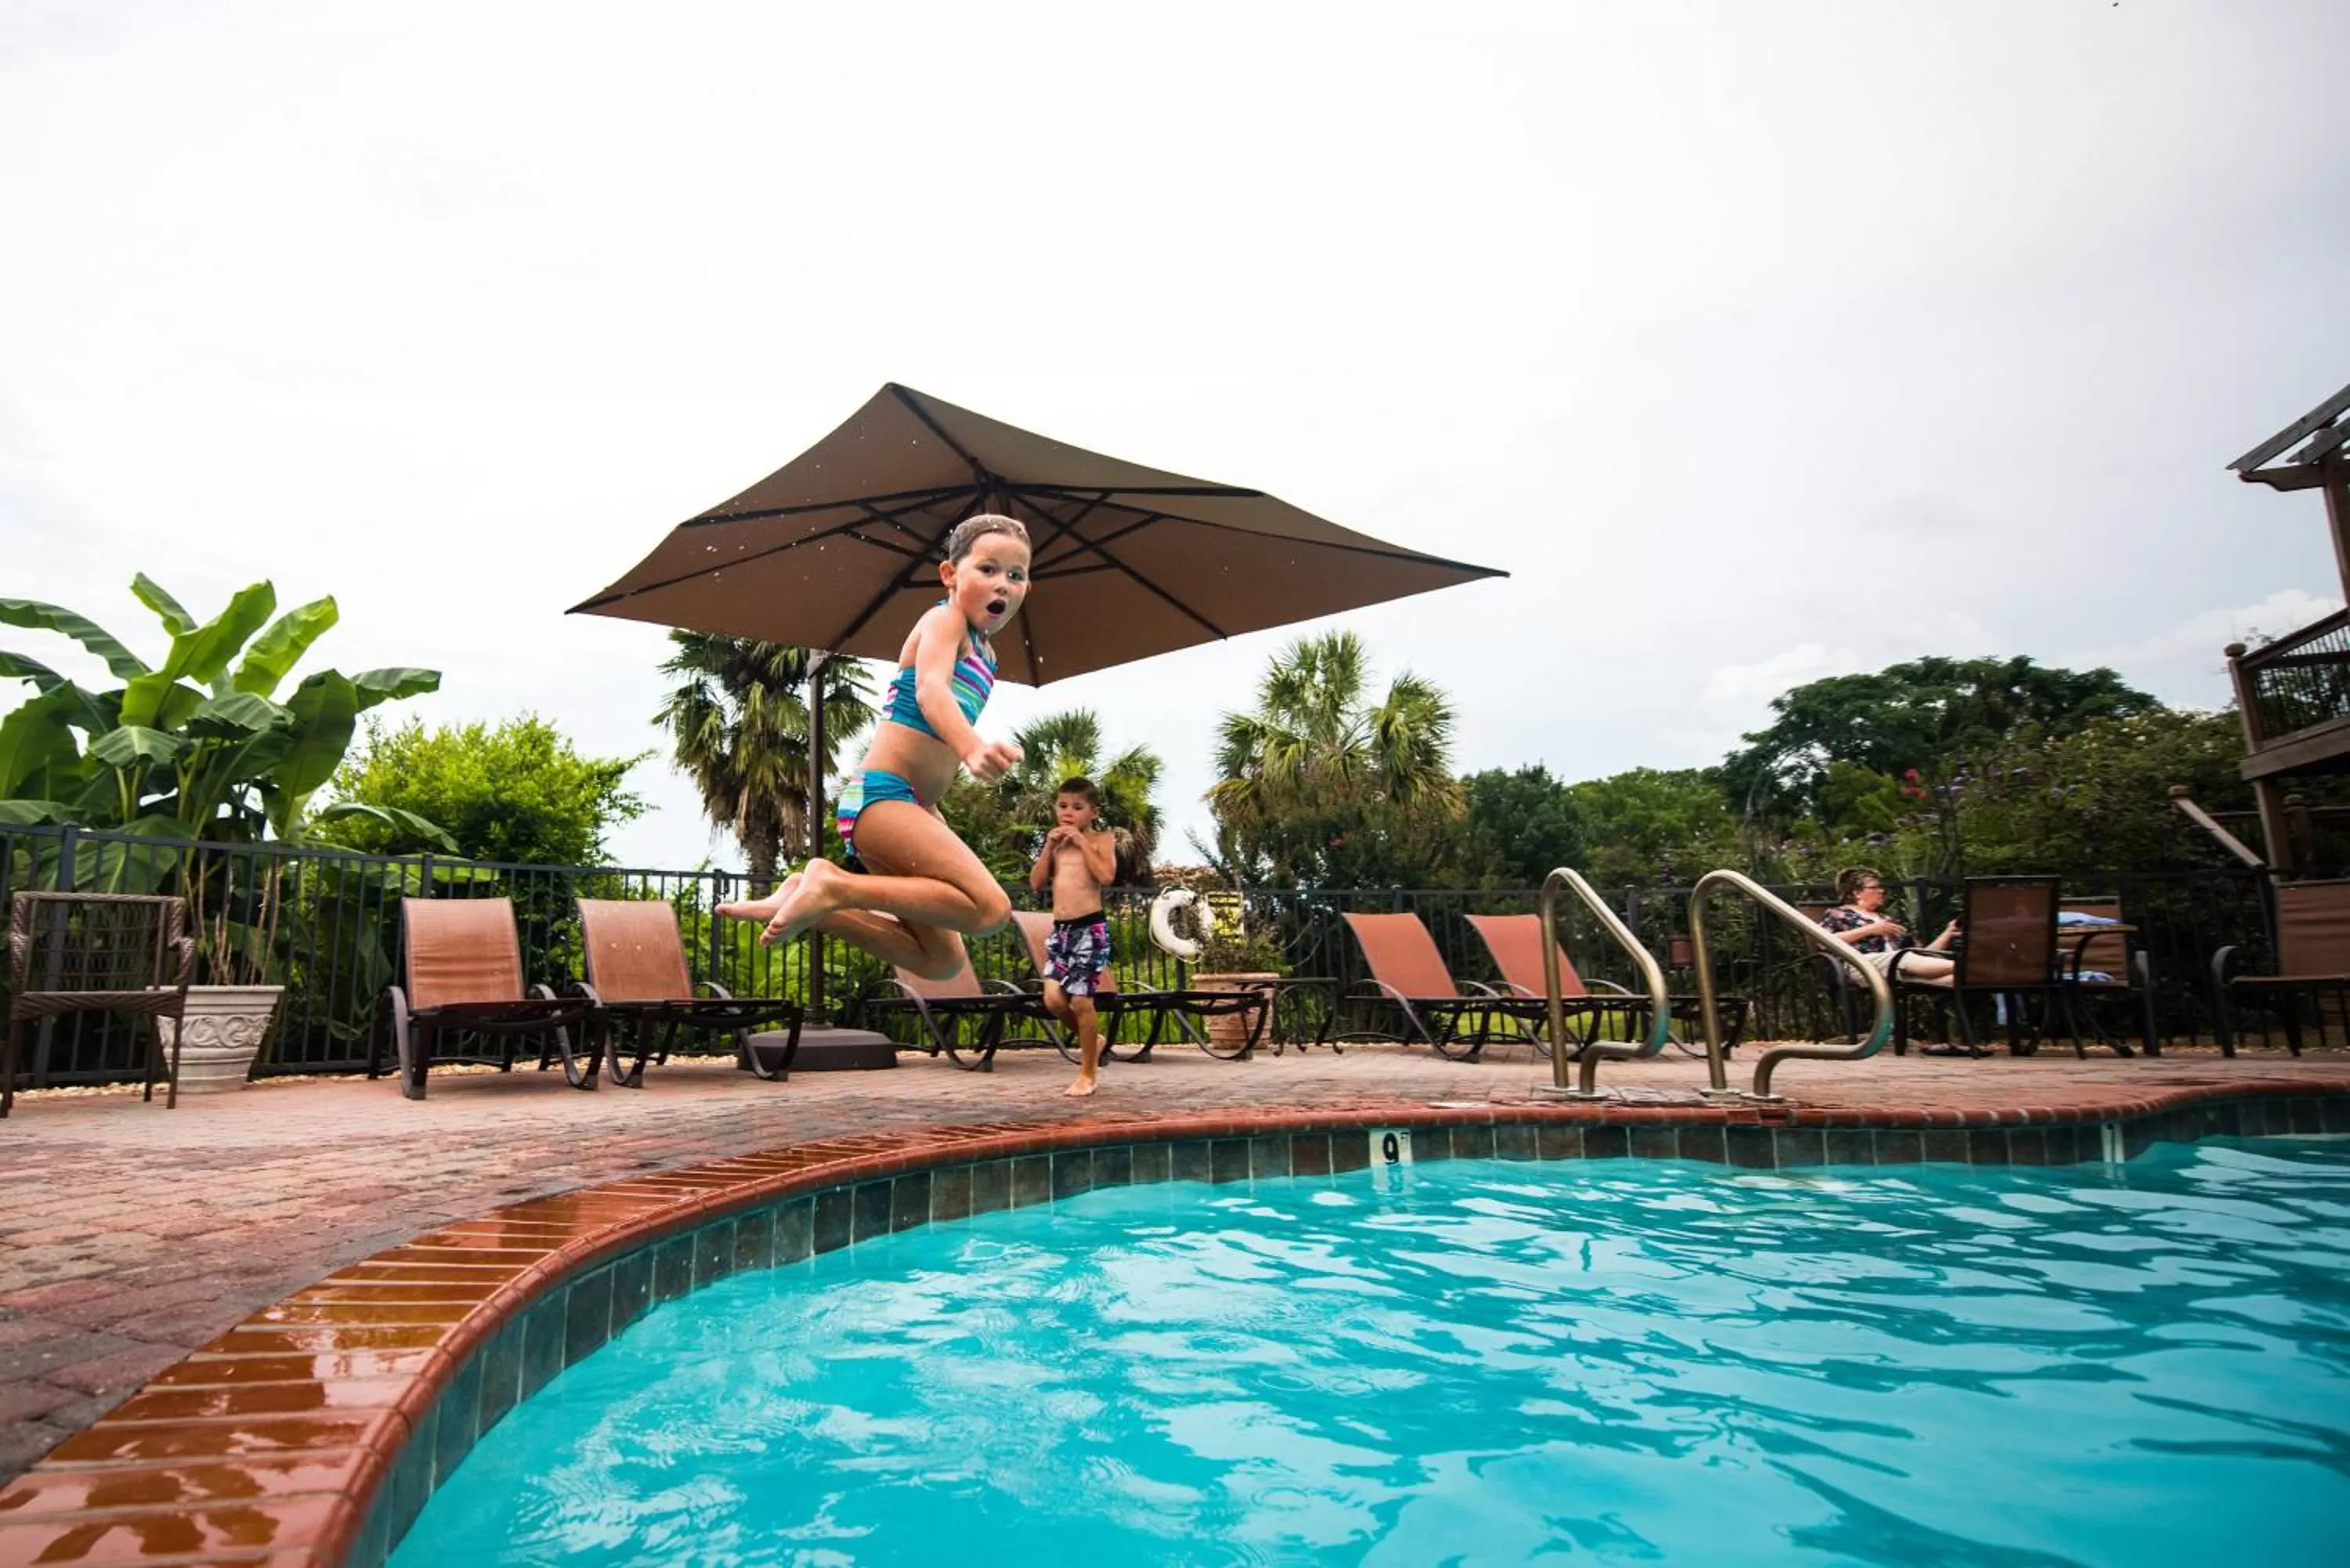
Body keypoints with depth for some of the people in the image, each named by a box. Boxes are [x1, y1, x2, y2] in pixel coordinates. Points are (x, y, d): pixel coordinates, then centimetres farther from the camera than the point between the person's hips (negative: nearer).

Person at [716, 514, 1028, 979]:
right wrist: (972, 748, -46)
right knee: (990, 908, -25)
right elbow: (930, 688, -26)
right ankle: (834, 886, -16)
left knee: (941, 961, 12)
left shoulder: (984, 652, 21)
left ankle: (810, 903, 7)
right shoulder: (945, 619, -4)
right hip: (880, 794, -9)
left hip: (910, 804, 9)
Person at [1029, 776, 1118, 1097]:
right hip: (1060, 929, 6)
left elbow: (1106, 877, -17)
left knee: (1080, 1000, -5)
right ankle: (1091, 1041, 25)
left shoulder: (1101, 840, 0)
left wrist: (1082, 842, -13)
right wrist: (1049, 847, 0)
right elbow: (1036, 883, 8)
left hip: (1090, 928, -5)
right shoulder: (1056, 843, 15)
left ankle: (1088, 1073, 10)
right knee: (1054, 999, -3)